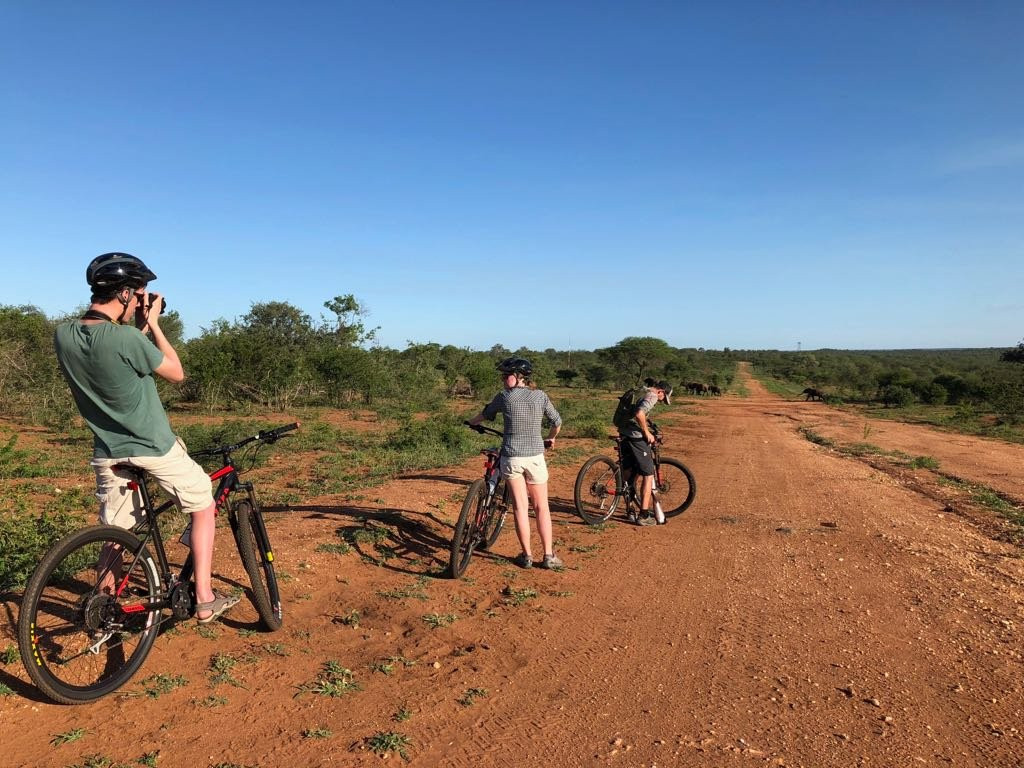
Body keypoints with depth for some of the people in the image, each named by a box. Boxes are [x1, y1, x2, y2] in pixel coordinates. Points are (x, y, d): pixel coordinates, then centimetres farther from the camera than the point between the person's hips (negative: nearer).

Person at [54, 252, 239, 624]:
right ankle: (205, 600, 13)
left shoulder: (63, 335, -5)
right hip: (154, 447, -6)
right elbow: (177, 372, -10)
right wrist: (152, 324, -6)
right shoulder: (125, 338, -26)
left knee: (115, 532, 20)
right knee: (204, 507, 13)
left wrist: (138, 328, 5)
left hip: (108, 451, 6)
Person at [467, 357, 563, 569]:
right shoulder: (540, 396, 0)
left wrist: (470, 422, 34)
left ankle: (527, 555, 12)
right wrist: (550, 439, 29)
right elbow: (557, 422, 9)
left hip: (511, 457, -1)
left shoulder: (504, 397, -4)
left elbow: (485, 414, 14)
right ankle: (549, 555, 11)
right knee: (542, 507, 10)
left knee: (520, 507, 7)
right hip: (535, 456, 1)